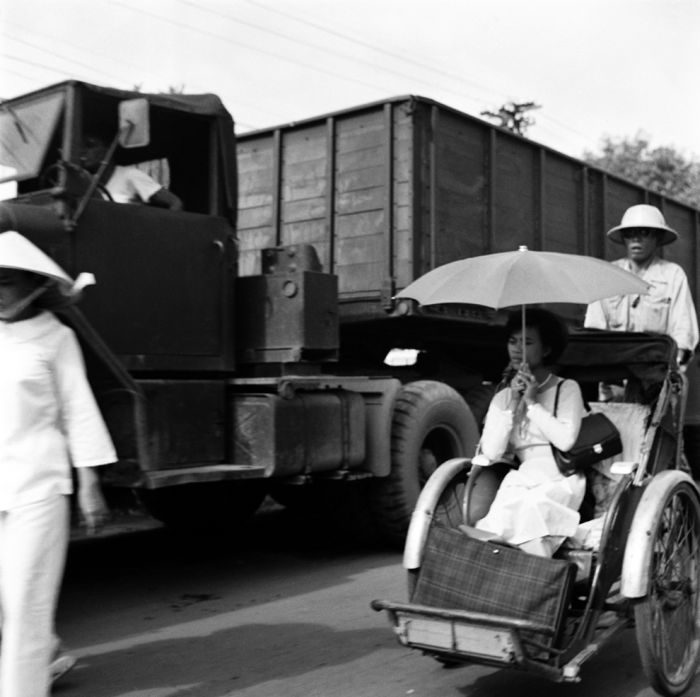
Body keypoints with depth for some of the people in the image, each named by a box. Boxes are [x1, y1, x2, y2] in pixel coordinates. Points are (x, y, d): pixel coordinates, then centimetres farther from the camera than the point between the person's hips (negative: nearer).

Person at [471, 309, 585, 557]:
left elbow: (566, 440, -12)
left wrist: (533, 402, -7)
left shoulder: (567, 389, 6)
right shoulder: (502, 398, 14)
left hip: (562, 482, -2)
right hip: (523, 480, 3)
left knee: (528, 505, -31)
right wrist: (512, 404, -5)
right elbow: (491, 453, -1)